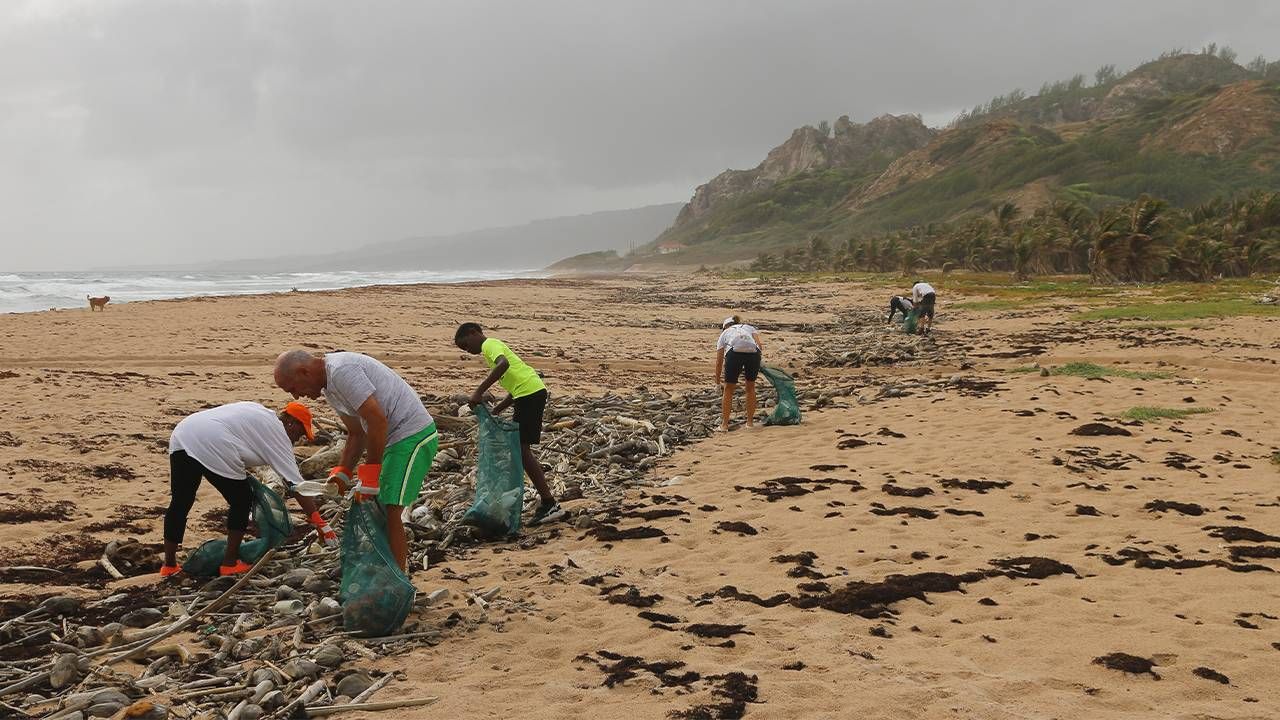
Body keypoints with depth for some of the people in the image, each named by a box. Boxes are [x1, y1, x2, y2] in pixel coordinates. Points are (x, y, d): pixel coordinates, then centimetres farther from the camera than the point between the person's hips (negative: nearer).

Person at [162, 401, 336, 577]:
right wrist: (321, 525, 6)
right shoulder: (278, 435, 8)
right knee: (242, 501, 11)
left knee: (180, 502, 17)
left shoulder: (259, 412, 30)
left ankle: (169, 565, 26)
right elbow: (297, 486, 4)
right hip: (212, 445, -8)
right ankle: (230, 563, 16)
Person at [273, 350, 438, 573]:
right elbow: (356, 433, 19)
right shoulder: (328, 385, 14)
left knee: (389, 511, -10)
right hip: (395, 437, 10)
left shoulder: (341, 370, -19)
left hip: (414, 435, -10)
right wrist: (342, 471, 7)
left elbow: (378, 420, -24)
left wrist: (369, 473, -19)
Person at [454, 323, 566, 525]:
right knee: (518, 447, 16)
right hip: (530, 392, 10)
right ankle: (545, 499, 20)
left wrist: (479, 392, -27)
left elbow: (503, 364, -28)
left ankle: (550, 504, -6)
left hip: (529, 393, -10)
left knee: (521, 449, -7)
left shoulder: (489, 344, -3)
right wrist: (496, 410, 18)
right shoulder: (494, 346, 26)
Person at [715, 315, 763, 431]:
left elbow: (719, 361, 29)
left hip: (734, 352, -1)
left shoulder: (724, 333, 32)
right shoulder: (749, 328, 35)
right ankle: (750, 422, 28)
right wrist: (755, 367, 24)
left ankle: (724, 424, 18)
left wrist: (718, 379, 43)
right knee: (750, 388, 23)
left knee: (728, 389, 16)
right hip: (753, 352, 1)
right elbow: (759, 345, 15)